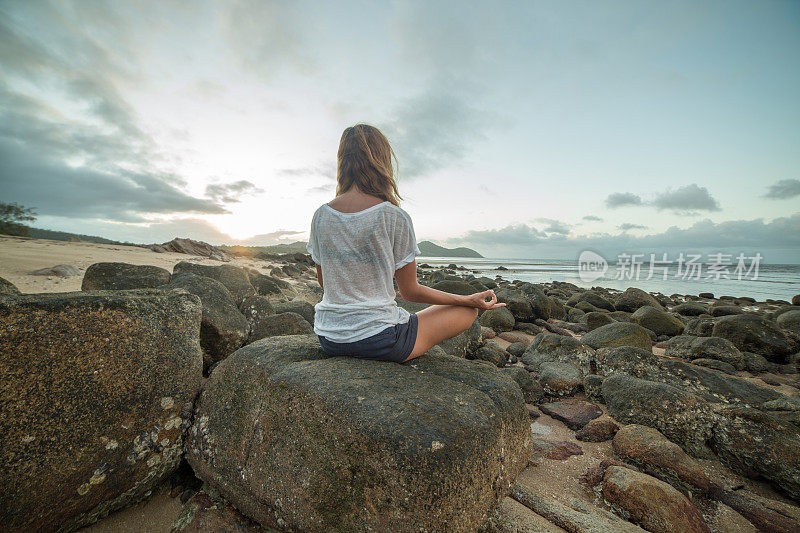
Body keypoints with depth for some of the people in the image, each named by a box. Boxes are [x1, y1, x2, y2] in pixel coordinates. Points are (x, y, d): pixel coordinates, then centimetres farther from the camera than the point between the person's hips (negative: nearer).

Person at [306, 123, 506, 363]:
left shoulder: (321, 215, -3)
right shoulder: (395, 217, -18)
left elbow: (323, 280, 8)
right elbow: (410, 291, -10)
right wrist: (469, 300, 3)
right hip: (377, 339, -7)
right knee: (469, 310, 11)